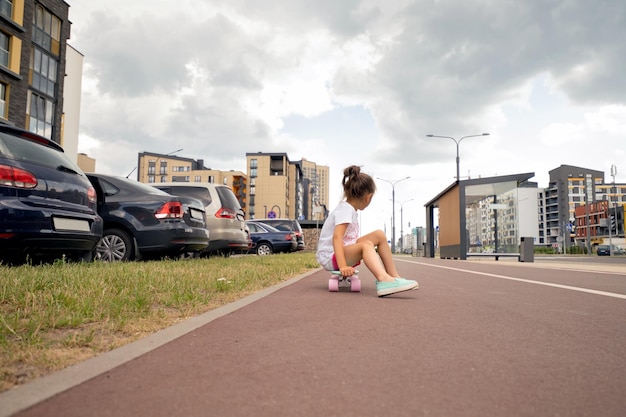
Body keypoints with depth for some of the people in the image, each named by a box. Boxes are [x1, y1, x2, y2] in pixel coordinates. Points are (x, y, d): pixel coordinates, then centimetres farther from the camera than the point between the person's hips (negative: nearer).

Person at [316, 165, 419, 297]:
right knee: (366, 245, -33)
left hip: (346, 251, 10)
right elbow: (337, 237, -30)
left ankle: (394, 276, 0)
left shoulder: (350, 208, 11)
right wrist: (343, 266, -39)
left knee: (379, 235, 3)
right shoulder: (345, 210, -17)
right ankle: (384, 280, -55)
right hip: (330, 257, -10)